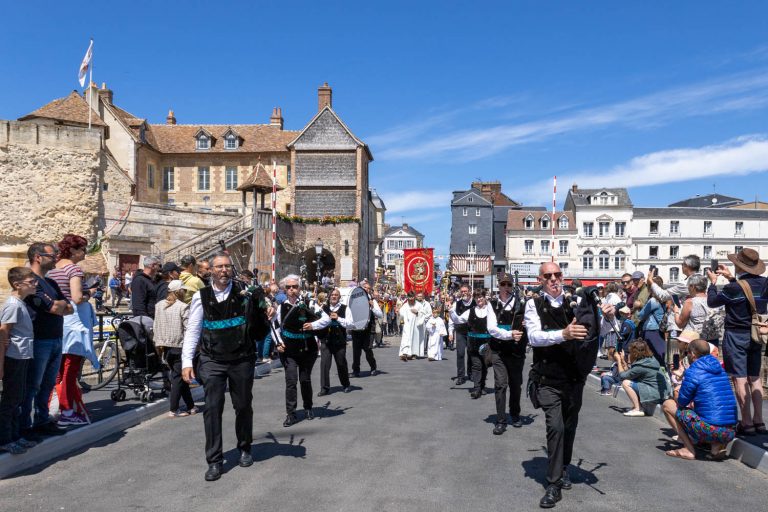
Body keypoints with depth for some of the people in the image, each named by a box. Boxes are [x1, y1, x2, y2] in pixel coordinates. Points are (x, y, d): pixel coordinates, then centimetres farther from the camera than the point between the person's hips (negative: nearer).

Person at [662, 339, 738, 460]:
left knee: (668, 405, 8)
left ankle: (689, 449, 2)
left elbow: (682, 402, 0)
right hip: (730, 434, 7)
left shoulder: (693, 371, -6)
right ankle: (718, 446, 8)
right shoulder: (720, 370, 16)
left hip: (710, 430, -7)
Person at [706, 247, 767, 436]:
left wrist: (713, 282, 10)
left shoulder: (734, 288, -19)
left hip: (736, 336, -7)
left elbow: (712, 302, -4)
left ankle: (747, 423, -3)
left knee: (740, 379, -4)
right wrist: (731, 277, 21)